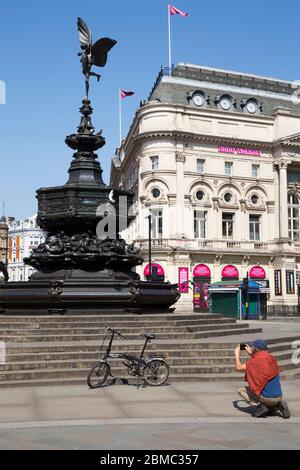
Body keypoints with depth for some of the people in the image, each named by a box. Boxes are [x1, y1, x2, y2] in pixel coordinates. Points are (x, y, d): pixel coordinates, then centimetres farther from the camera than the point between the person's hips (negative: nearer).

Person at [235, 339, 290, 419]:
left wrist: (237, 354, 14)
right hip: (278, 397, 6)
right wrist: (251, 354, 33)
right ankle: (278, 404, 9)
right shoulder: (272, 358, 5)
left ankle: (261, 406, -4)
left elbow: (239, 367, -2)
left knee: (241, 390, 11)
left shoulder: (256, 360, -12)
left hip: (266, 397, -6)